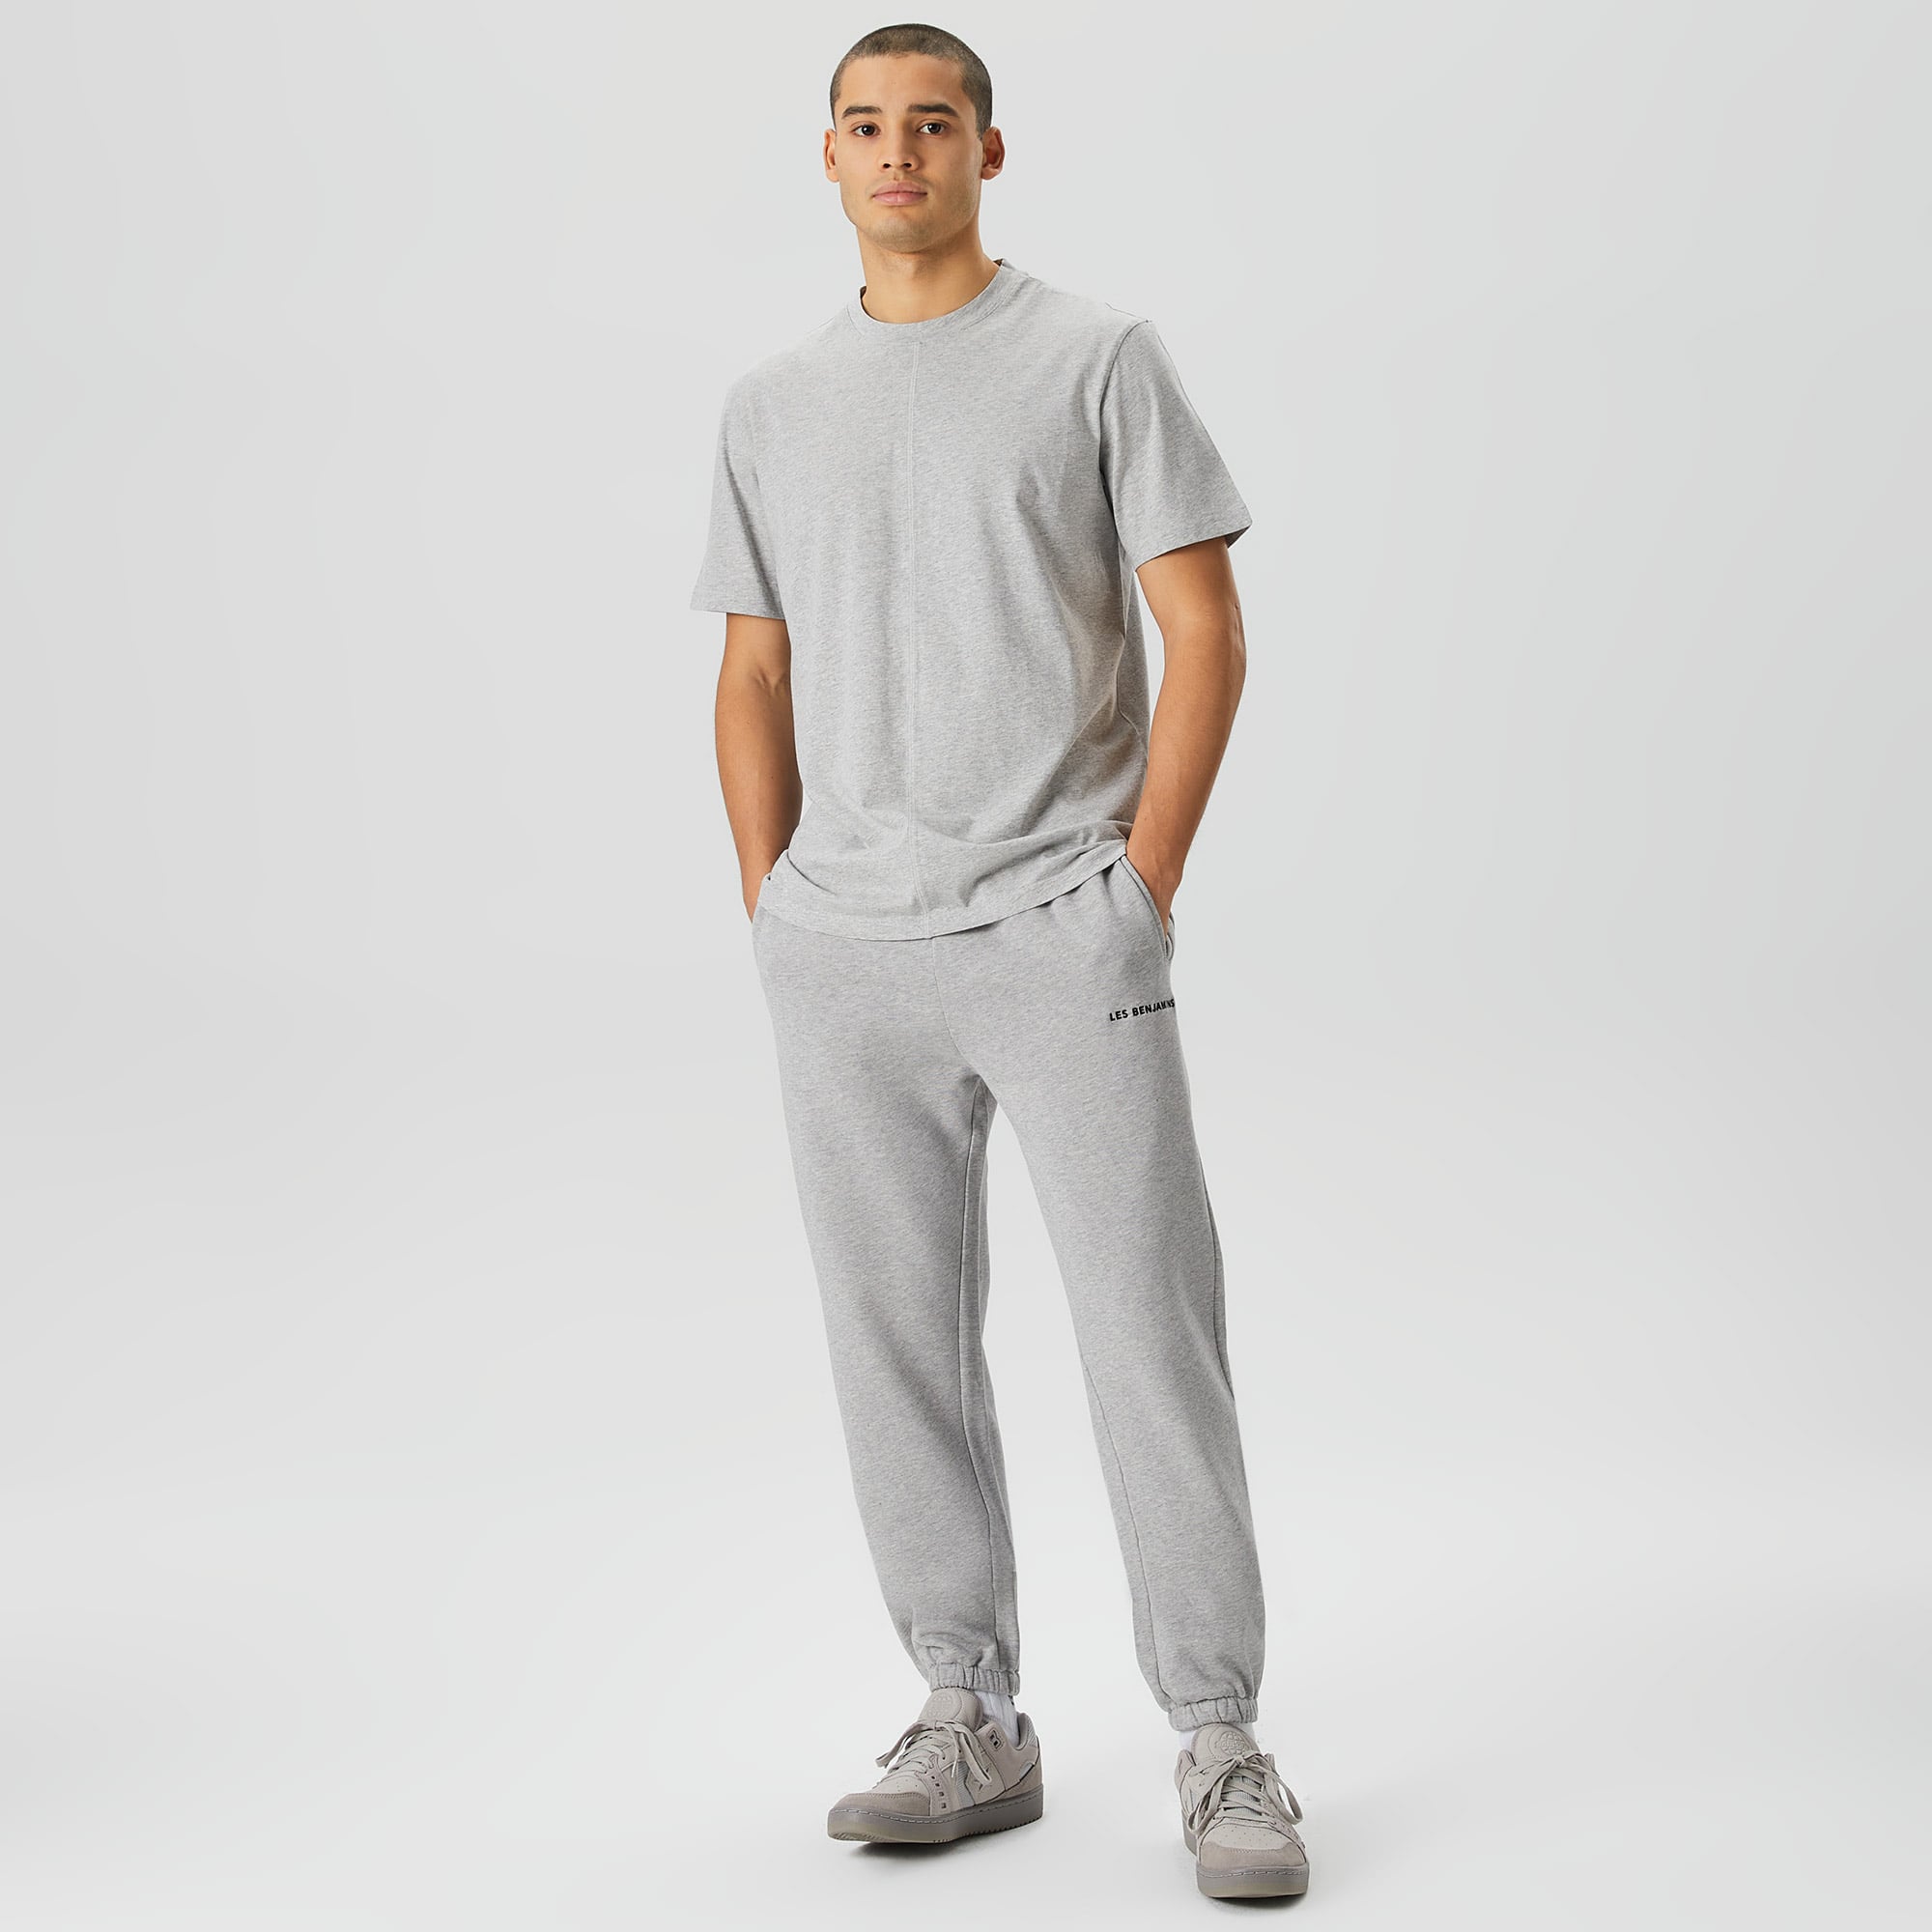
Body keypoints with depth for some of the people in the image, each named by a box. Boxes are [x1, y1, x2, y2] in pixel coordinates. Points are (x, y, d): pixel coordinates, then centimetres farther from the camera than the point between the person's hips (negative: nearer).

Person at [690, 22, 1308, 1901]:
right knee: (895, 1341, 7)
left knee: (1152, 1330, -5)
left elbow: (1205, 631, 0)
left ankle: (1220, 1743, 4)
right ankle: (969, 1722, 19)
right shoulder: (769, 406, 14)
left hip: (1065, 940, -4)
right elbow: (754, 678, 16)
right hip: (841, 956, 4)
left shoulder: (1100, 357, 3)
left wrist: (1142, 887, -6)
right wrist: (778, 917, 6)